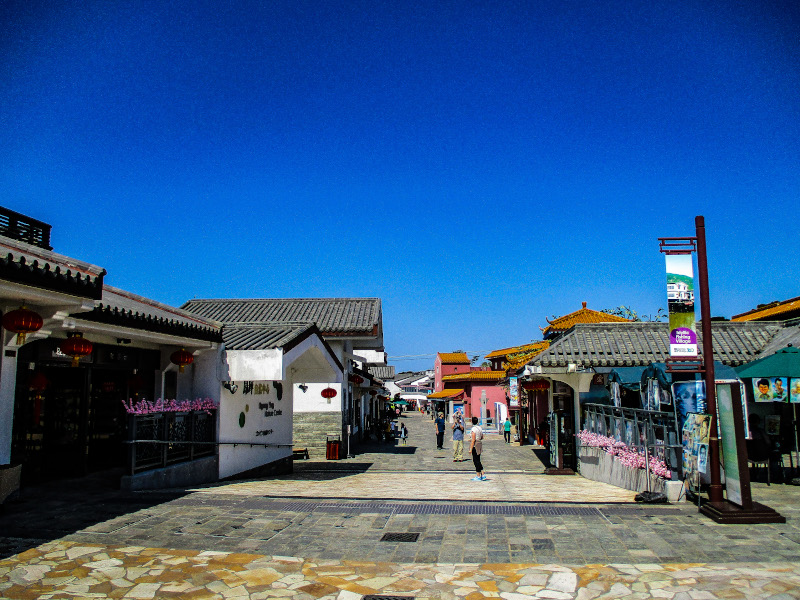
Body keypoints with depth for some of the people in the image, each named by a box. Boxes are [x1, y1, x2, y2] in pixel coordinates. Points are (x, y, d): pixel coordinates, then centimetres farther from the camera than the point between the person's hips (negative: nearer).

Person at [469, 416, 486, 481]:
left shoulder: (473, 429, -17)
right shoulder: (480, 428, 9)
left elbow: (473, 440, -20)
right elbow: (482, 437, 18)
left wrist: (471, 449, -18)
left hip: (475, 445, -8)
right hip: (480, 444, 8)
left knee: (476, 461, 0)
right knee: (478, 461, 16)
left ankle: (478, 476, 5)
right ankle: (482, 475, 17)